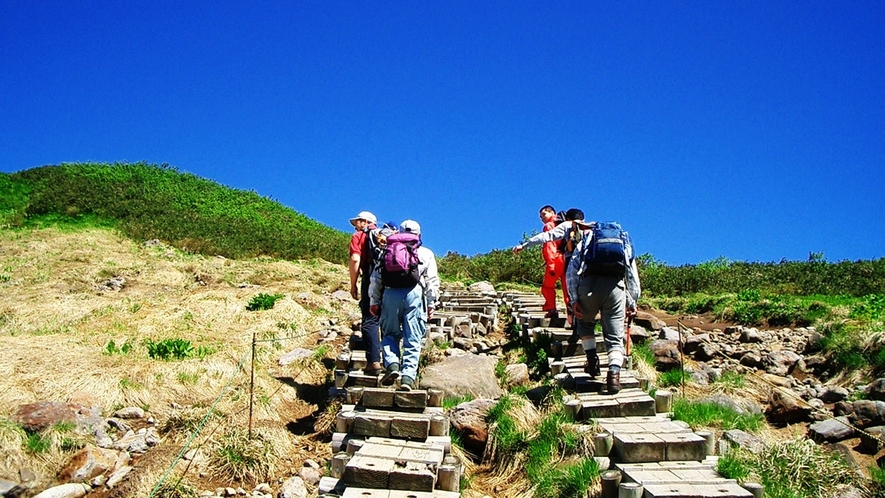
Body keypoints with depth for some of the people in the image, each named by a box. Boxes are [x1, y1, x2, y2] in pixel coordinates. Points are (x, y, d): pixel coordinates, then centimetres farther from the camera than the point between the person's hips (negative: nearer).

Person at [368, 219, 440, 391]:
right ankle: (408, 376, -6)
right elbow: (432, 281, 8)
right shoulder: (426, 254, 17)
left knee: (390, 333, 14)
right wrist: (431, 303, 9)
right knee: (413, 340, 1)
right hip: (413, 293, -1)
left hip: (390, 293, 1)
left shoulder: (388, 250, 19)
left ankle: (392, 364, -7)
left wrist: (375, 301, 14)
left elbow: (376, 277, 13)